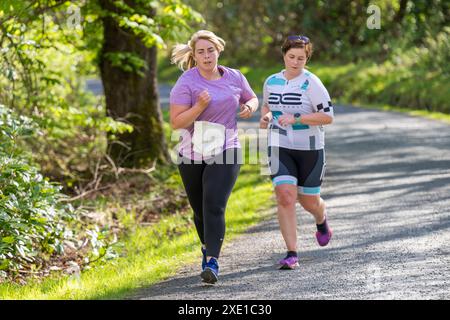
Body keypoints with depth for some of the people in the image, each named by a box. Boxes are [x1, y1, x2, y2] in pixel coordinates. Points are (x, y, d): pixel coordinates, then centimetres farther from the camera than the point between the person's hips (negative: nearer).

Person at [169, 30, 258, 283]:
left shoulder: (234, 78, 2)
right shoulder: (186, 83, -9)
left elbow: (252, 98, 21)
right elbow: (176, 122, -13)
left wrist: (250, 107, -3)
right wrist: (199, 107, -27)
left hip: (225, 153, 0)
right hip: (192, 156, 0)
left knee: (215, 207, -18)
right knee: (200, 211, 14)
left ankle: (212, 263, -22)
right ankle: (208, 247, 44)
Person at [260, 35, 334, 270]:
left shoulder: (311, 83, -11)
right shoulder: (271, 82, 5)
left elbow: (328, 117, -14)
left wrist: (296, 118, -23)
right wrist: (264, 116, 1)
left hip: (310, 149, -2)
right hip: (280, 148, 2)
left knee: (309, 201, 10)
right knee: (285, 197, -16)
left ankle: (322, 222, 49)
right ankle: (292, 254, -14)